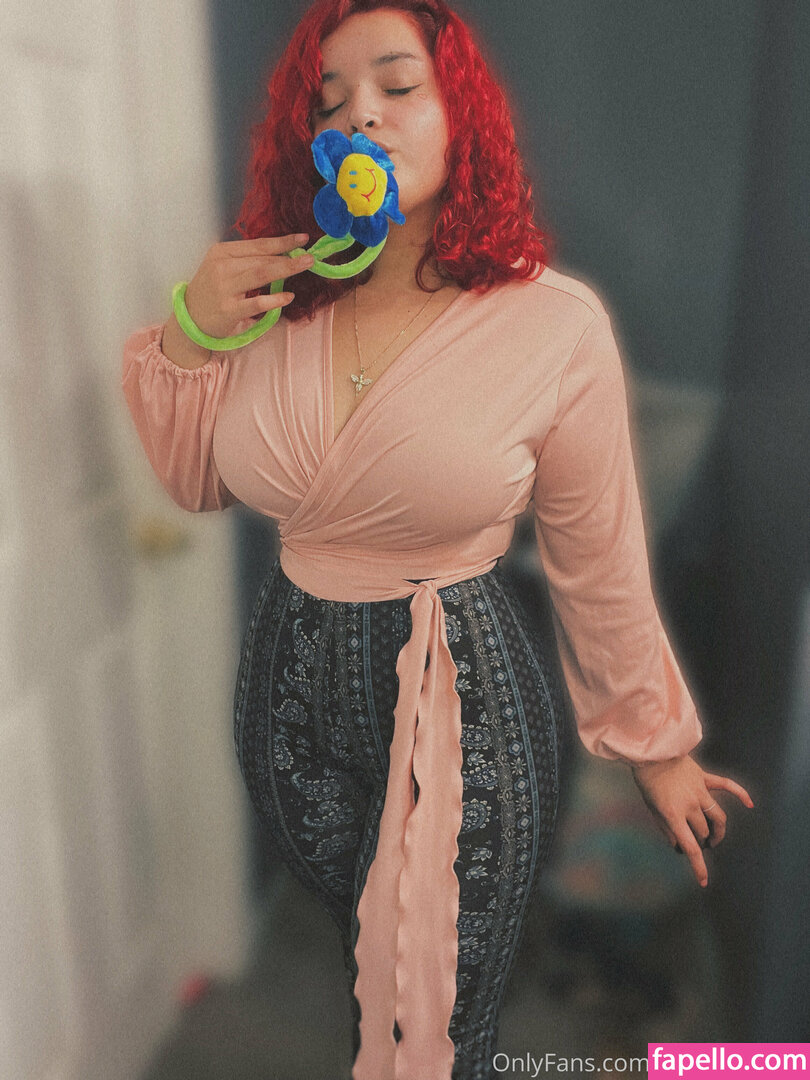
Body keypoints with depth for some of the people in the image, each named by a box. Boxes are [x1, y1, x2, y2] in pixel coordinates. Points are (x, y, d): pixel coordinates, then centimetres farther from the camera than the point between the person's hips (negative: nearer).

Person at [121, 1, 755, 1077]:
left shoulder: (555, 324, -13)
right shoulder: (276, 300, -2)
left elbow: (603, 565, -5)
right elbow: (198, 481, 8)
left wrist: (657, 745, 5)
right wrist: (188, 335, -8)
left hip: (468, 703, -4)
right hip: (293, 686, 5)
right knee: (361, 960, 28)